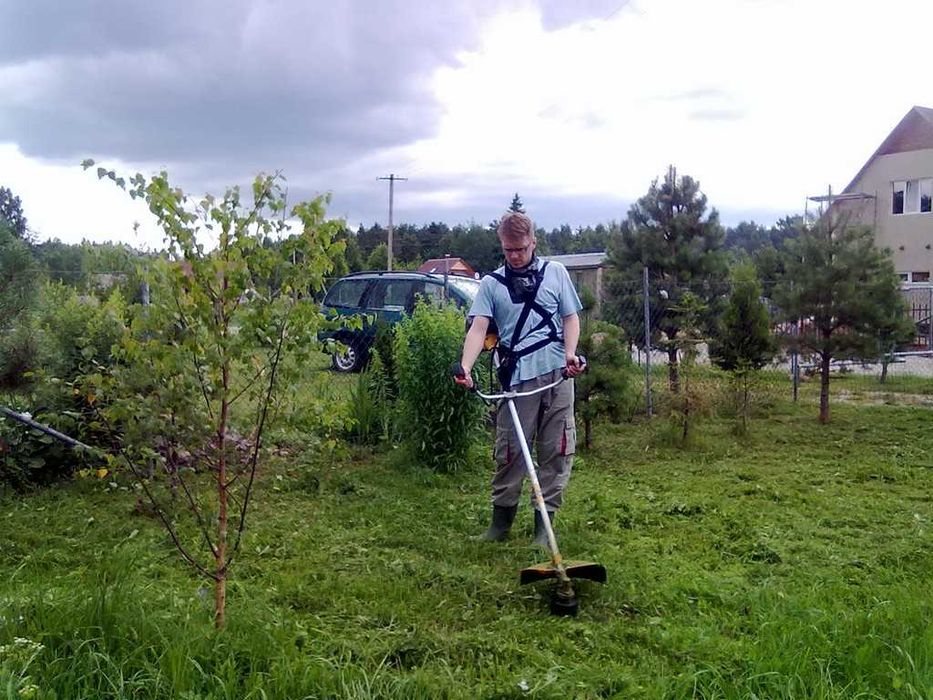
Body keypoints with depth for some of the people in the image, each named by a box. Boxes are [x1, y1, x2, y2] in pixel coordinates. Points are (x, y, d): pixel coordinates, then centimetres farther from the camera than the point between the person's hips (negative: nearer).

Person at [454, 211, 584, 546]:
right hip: (517, 378, -1)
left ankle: (545, 521, 14)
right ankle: (502, 517, 16)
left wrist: (570, 352, -8)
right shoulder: (491, 283, 6)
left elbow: (571, 317, 10)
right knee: (510, 451, 2)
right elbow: (478, 328, -4)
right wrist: (466, 366, -20)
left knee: (557, 450, 3)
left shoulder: (555, 272, 10)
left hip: (557, 374, 1)